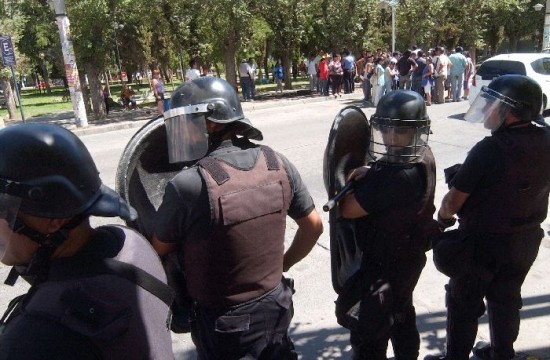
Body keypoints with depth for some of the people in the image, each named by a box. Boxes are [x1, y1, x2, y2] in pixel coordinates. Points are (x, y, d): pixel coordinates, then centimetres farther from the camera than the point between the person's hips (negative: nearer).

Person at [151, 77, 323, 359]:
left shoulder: (189, 184, -27)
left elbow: (158, 252, -11)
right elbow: (313, 227, 2)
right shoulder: (278, 164, -10)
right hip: (275, 306, 5)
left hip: (223, 322, -4)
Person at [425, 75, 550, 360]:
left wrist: (443, 216, -4)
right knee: (506, 299, 25)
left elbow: (454, 200, -24)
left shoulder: (489, 150, -29)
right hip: (526, 239, 7)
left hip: (484, 242, -6)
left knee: (464, 304, 12)